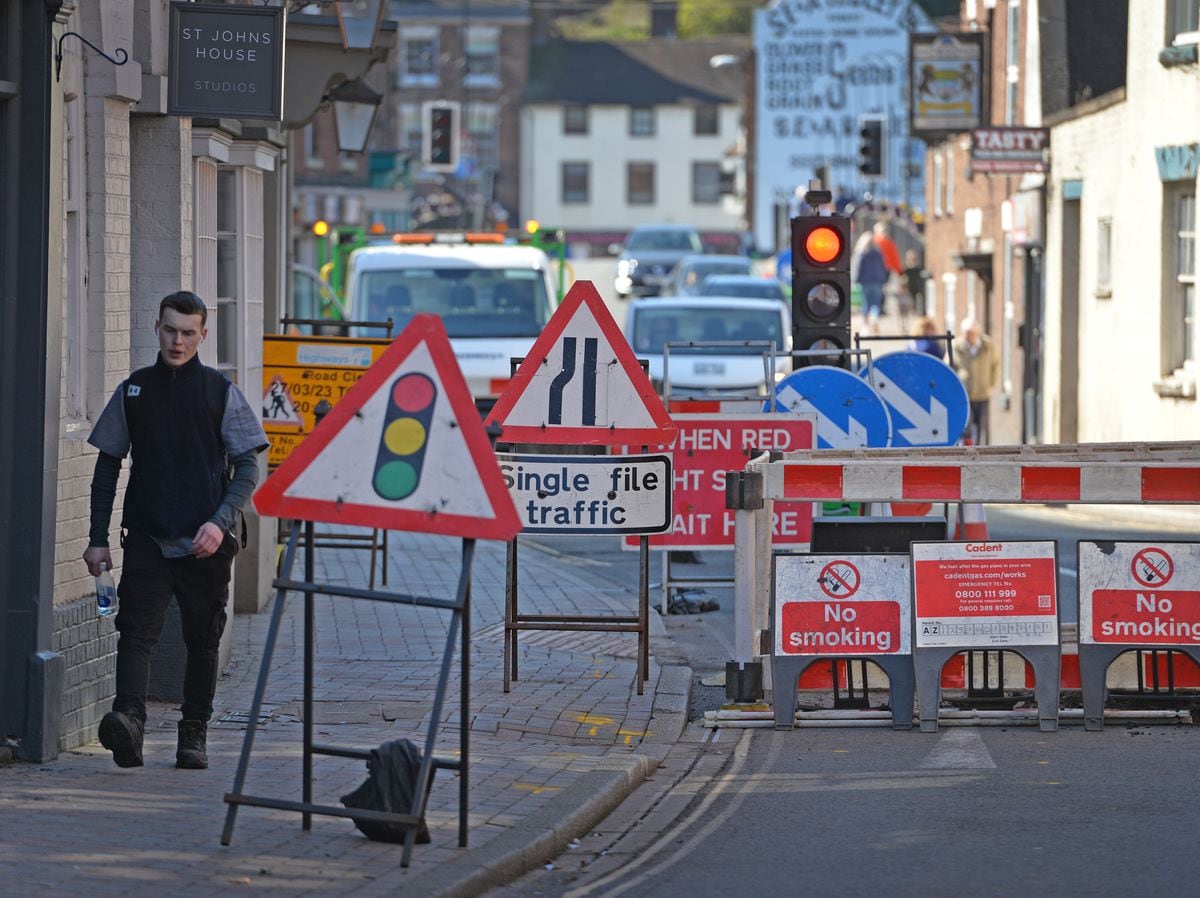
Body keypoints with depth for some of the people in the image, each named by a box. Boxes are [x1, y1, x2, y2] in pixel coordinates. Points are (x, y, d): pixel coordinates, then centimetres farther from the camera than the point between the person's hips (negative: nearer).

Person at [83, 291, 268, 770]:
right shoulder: (133, 391, 9)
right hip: (147, 540, 1)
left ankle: (194, 734, 16)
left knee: (202, 641, 6)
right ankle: (128, 718, -31)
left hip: (205, 545, -1)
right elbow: (107, 466, 12)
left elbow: (248, 469, 1)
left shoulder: (221, 392, 3)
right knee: (137, 631, -16)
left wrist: (219, 522, -14)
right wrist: (98, 537, 6)